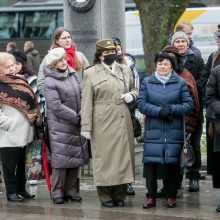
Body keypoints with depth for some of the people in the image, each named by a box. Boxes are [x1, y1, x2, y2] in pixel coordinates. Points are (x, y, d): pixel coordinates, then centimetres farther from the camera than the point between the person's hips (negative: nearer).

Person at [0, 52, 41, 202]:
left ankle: (21, 189, 27)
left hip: (24, 132, 7)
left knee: (22, 163, 16)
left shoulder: (20, 81, 8)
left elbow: (30, 102, 17)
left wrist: (35, 119, 9)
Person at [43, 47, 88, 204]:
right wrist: (76, 118, -14)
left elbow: (82, 96, 10)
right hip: (60, 126, -6)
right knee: (61, 159, -5)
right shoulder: (50, 82, -9)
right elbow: (56, 106, -15)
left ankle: (72, 190, 16)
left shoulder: (72, 75, 9)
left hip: (76, 126, 6)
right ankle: (57, 192, 4)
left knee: (75, 158, 8)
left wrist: (82, 114, -6)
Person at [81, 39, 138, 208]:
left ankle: (120, 195, 14)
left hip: (123, 122, 4)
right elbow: (87, 102, -1)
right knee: (104, 157, -2)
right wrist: (86, 127, -6)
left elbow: (134, 89, 27)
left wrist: (131, 96, 2)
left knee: (123, 156, 4)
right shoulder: (91, 73, 2)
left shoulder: (125, 70, 14)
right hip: (102, 124, -4)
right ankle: (105, 196, 7)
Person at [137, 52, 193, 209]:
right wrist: (159, 111, -14)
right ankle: (151, 196, 4)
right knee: (150, 162, -5)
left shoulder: (180, 83, 4)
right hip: (153, 131, 0)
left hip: (174, 132, 0)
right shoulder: (147, 82, 7)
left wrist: (172, 109, -14)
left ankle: (171, 196, 13)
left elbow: (189, 104, 1)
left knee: (173, 163, 2)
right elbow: (141, 103, 0)